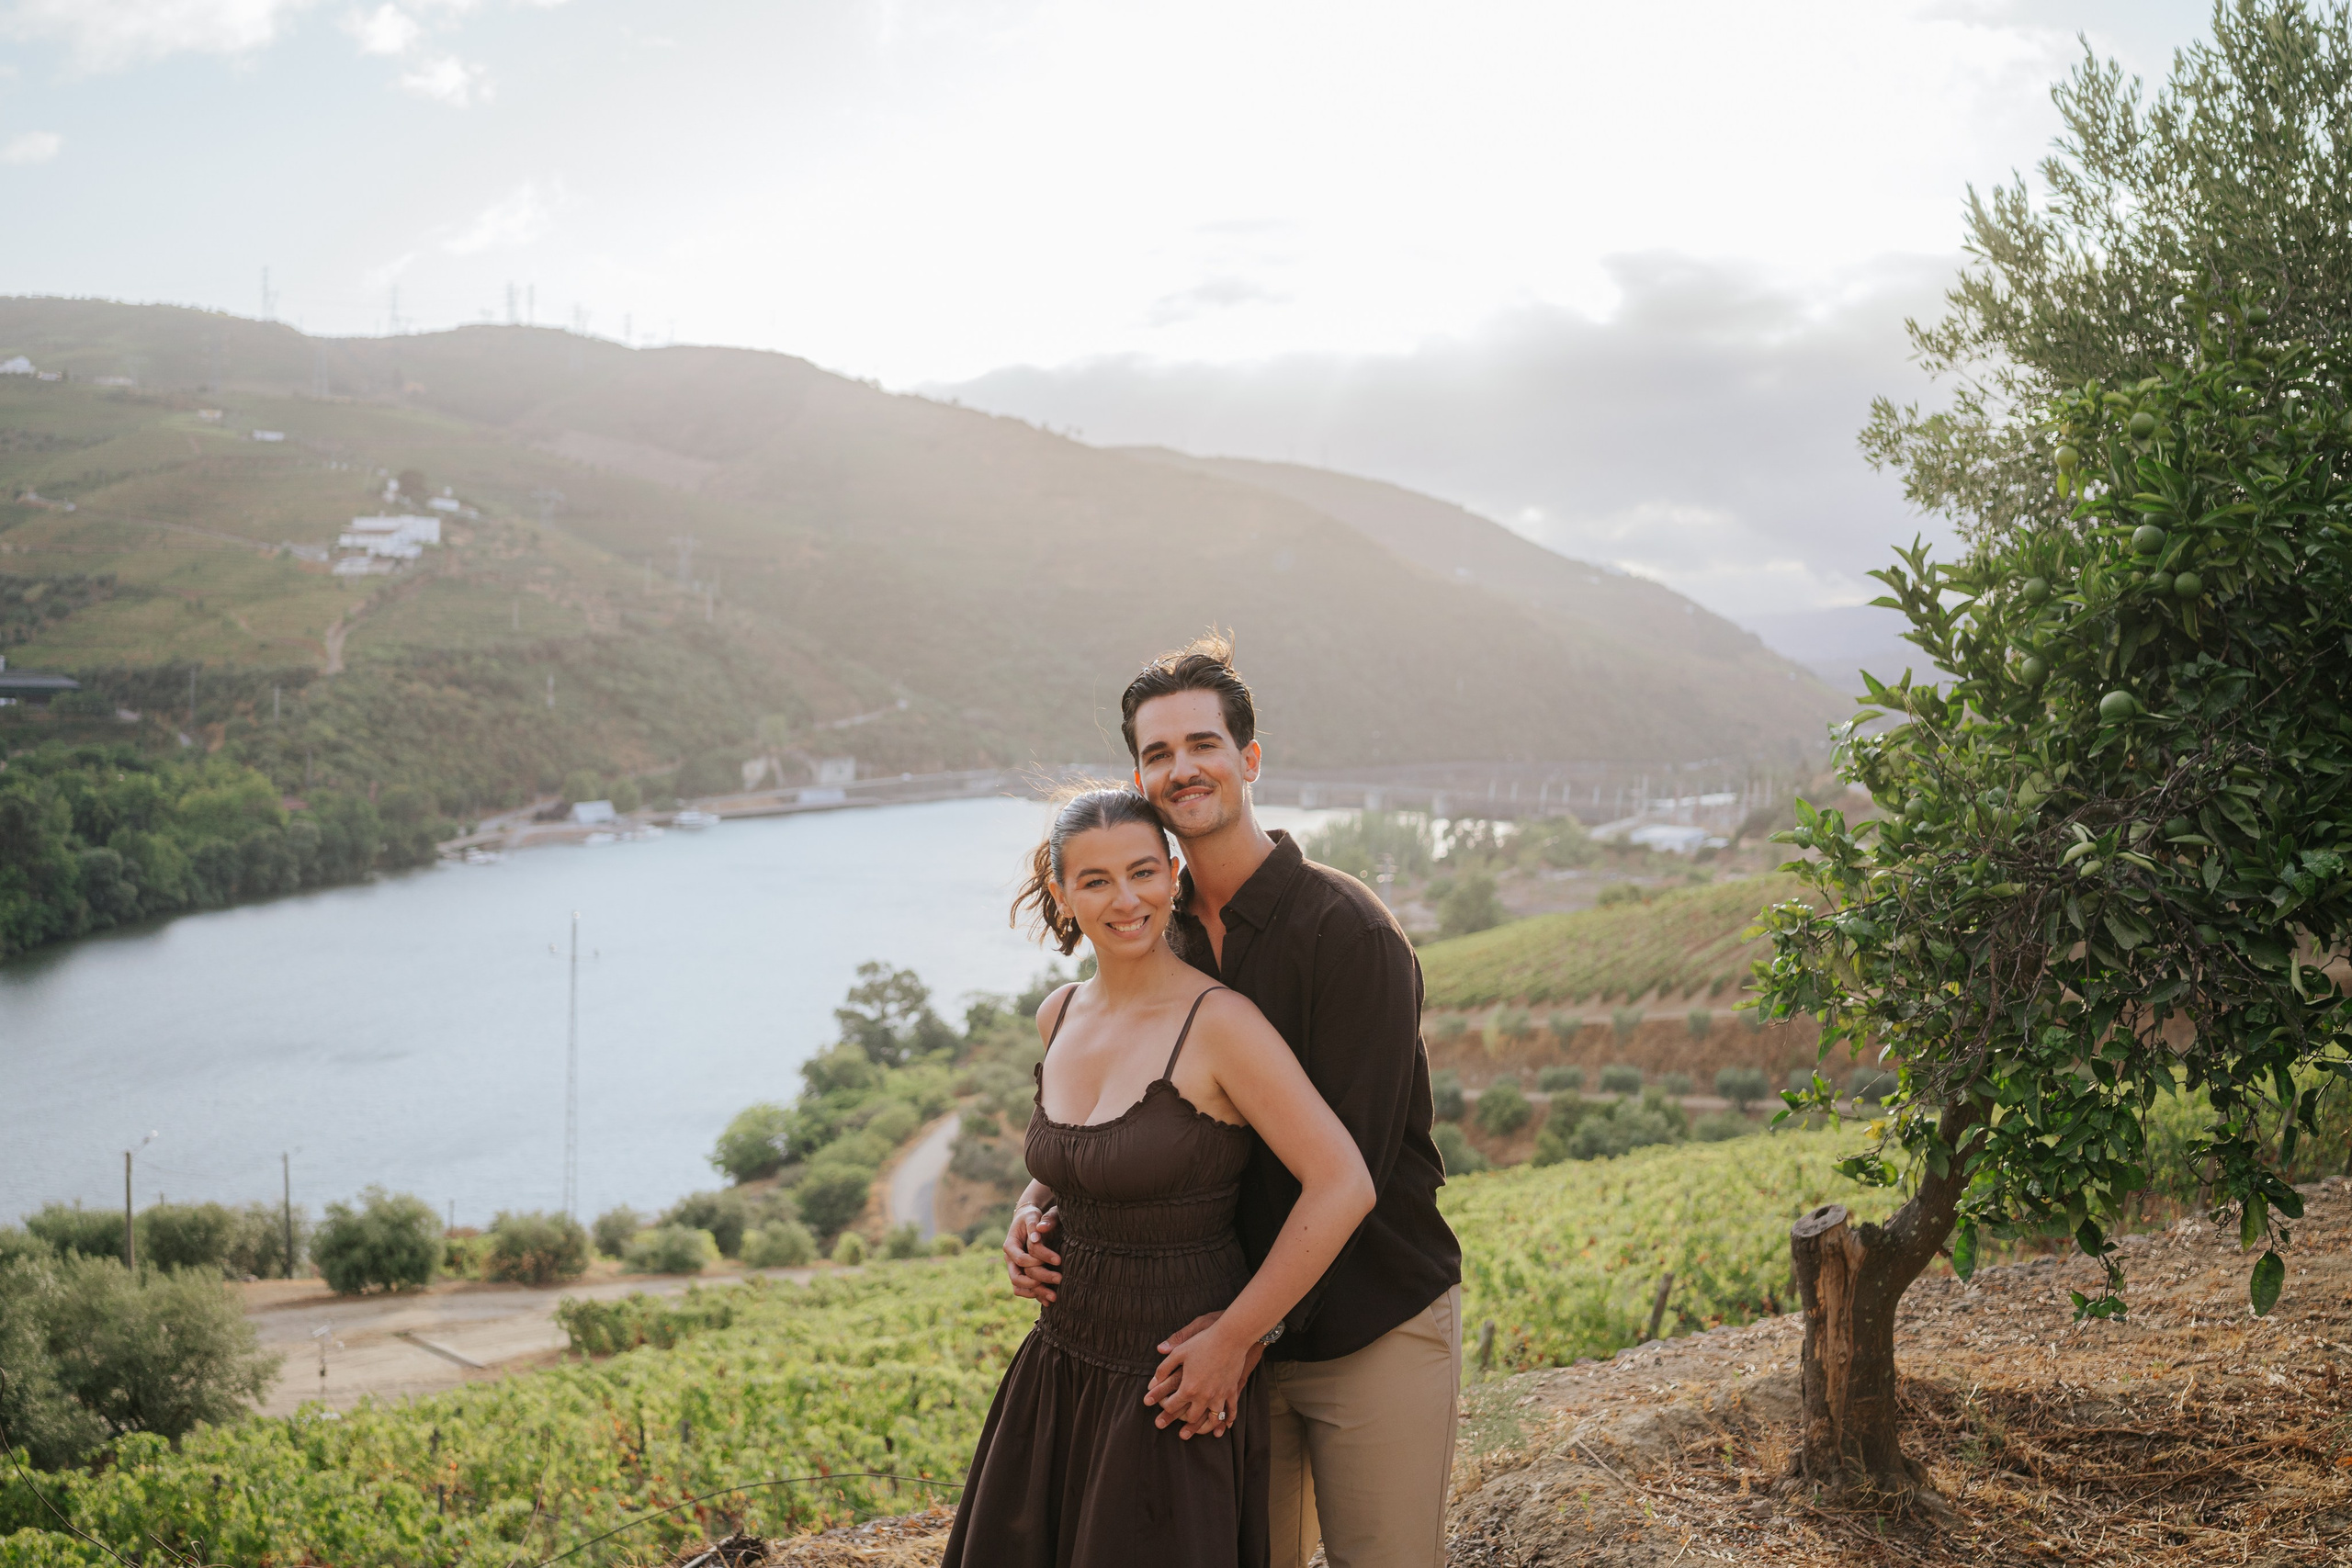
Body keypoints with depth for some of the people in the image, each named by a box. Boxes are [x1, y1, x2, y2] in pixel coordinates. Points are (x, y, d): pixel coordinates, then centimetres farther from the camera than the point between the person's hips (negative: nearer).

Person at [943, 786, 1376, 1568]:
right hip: (1061, 1369, 7)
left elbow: (1344, 1186, -24)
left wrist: (1231, 1340, -18)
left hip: (1172, 1388, -7)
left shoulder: (1219, 1022, -19)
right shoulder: (1060, 1017, 2)